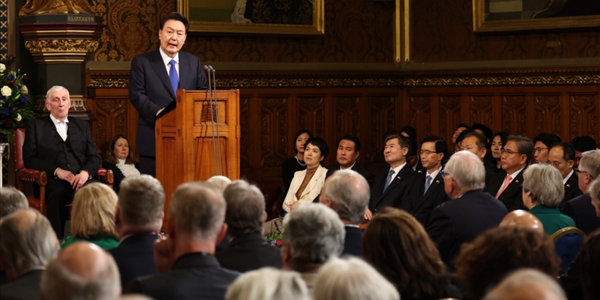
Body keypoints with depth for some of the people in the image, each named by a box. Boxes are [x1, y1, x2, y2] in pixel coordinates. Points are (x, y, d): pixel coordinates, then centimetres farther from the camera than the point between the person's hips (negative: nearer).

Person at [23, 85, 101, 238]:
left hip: (80, 179, 2)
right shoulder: (35, 126, 14)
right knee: (57, 193, -39)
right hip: (52, 180, -2)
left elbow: (94, 157, 16)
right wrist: (57, 171, -11)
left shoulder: (82, 126, 24)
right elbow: (29, 159, 4)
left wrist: (86, 172, -8)